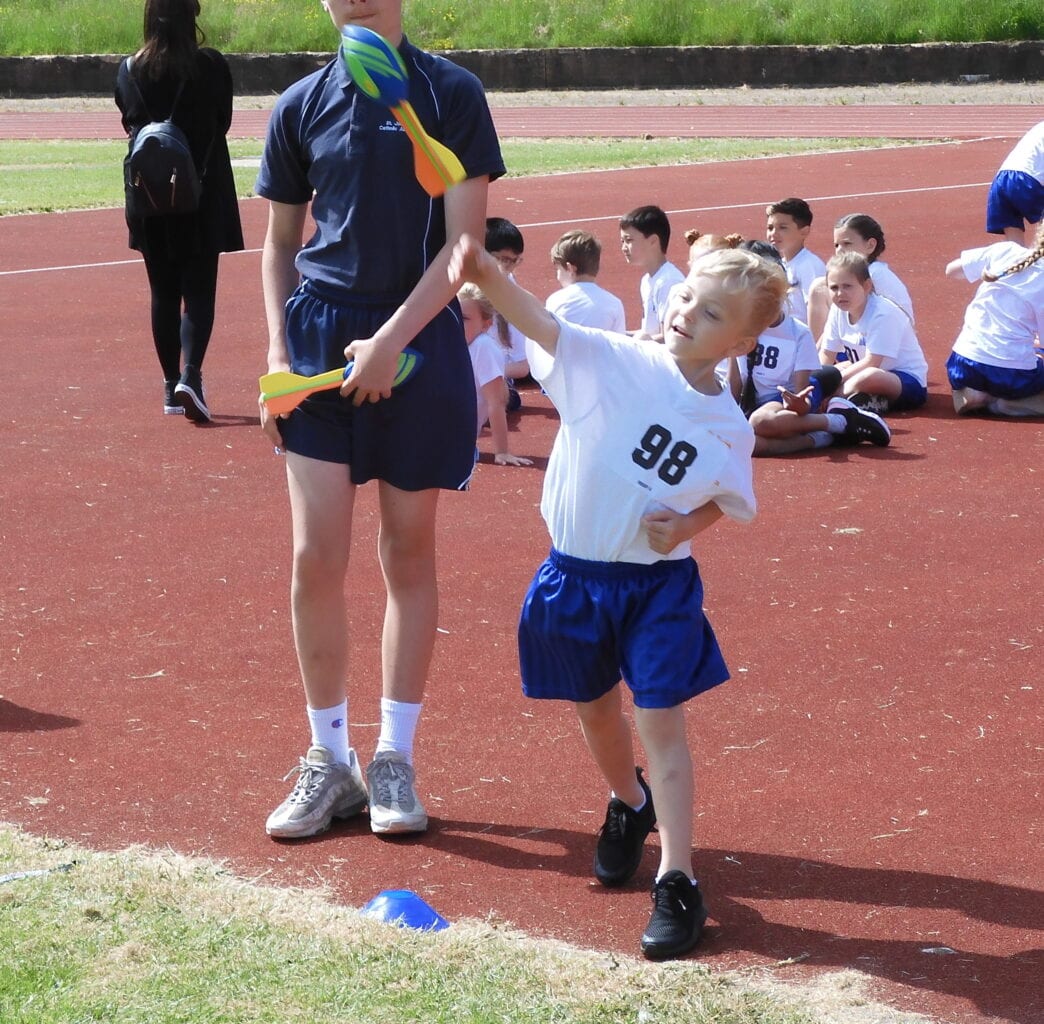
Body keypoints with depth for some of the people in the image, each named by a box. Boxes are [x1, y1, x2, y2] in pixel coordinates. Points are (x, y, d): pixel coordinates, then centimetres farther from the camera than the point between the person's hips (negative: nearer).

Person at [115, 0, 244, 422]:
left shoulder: (130, 70, -3)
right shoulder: (211, 66, -10)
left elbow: (129, 122, 8)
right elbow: (223, 120, 2)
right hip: (204, 195, -2)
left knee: (163, 292, 12)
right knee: (199, 291, 1)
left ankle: (171, 385, 14)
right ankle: (190, 375, -18)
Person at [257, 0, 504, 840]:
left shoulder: (451, 94, -3)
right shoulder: (301, 107, 6)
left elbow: (465, 243, -7)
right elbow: (280, 243, 13)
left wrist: (389, 341, -15)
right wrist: (278, 349, 0)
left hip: (417, 344, -2)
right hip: (320, 337, 2)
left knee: (409, 555, 6)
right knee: (316, 559, -3)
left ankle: (395, 761, 16)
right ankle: (330, 762, 9)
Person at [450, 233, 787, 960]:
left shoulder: (729, 429, -8)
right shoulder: (608, 361, -14)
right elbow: (540, 322, -29)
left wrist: (687, 526, -12)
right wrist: (488, 277, -48)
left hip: (659, 585, -1)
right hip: (576, 575, 2)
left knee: (660, 719, -7)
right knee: (598, 710, 19)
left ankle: (678, 882, -2)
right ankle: (629, 805, 50)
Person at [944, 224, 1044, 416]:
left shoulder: (1005, 251, -2)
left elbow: (951, 271, 9)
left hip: (964, 368, 3)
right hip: (1014, 376, -3)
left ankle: (965, 394, 2)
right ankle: (1000, 404, -2)